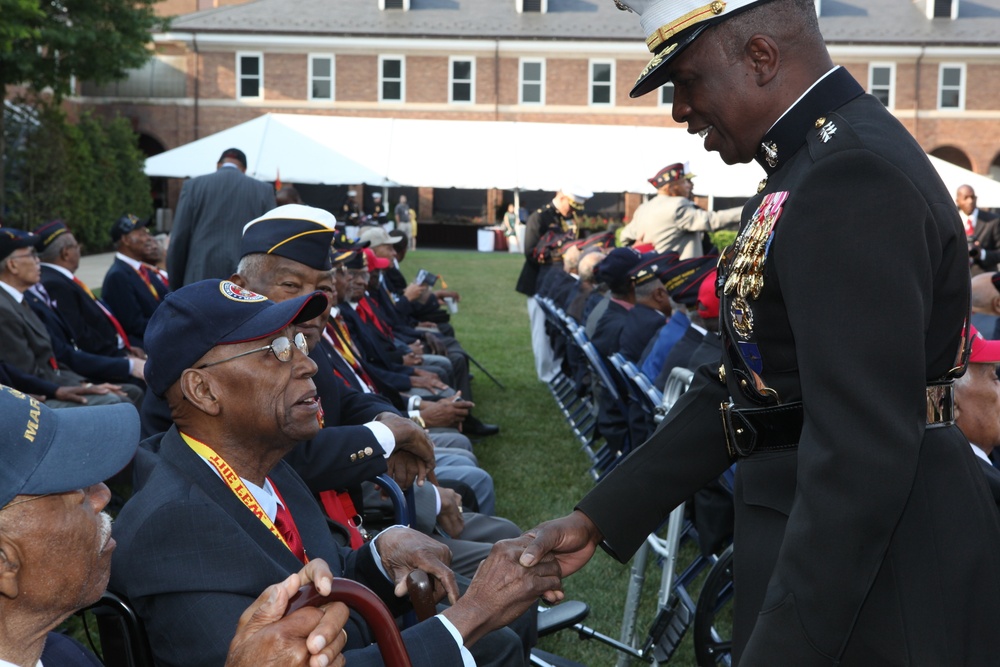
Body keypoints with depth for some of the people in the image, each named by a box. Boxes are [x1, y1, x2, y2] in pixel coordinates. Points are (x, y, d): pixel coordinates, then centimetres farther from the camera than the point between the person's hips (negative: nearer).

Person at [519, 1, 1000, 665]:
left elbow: (863, 453, -28)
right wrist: (598, 519, 6)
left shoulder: (856, 174, -22)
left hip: (872, 573, -9)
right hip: (815, 541, 9)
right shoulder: (807, 166, 10)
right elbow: (738, 383, 11)